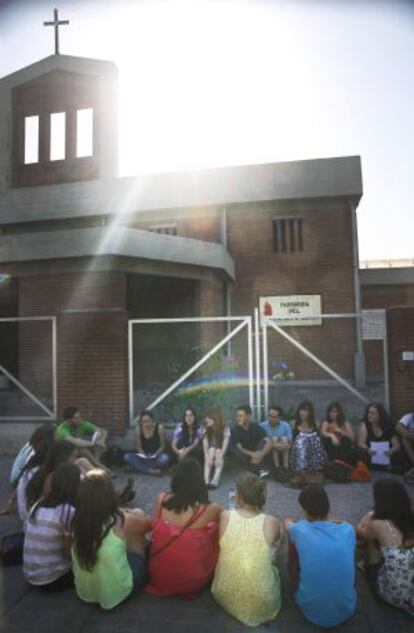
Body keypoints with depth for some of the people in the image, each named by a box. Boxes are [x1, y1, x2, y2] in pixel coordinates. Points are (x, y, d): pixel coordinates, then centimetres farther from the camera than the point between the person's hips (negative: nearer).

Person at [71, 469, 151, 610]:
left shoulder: (76, 521, -12)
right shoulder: (119, 521, -22)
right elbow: (148, 524, 0)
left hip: (84, 592, 4)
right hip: (117, 592, -4)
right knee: (138, 514, 6)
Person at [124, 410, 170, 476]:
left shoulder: (159, 427, -11)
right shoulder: (138, 429, -6)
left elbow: (163, 445, -6)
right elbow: (138, 446, 1)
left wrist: (155, 455, -19)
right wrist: (144, 456, -17)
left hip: (157, 455, -2)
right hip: (144, 456, 2)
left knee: (164, 459, -37)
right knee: (127, 456, -24)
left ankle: (140, 468, -23)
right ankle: (151, 471, -32)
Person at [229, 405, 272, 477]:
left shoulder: (256, 427, -14)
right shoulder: (235, 430, -17)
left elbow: (269, 443, -23)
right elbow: (239, 448, -19)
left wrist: (261, 454, -40)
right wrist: (251, 454, -35)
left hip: (255, 452, 1)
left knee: (263, 441, -24)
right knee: (233, 450, -34)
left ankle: (262, 468, -26)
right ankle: (259, 471, -28)